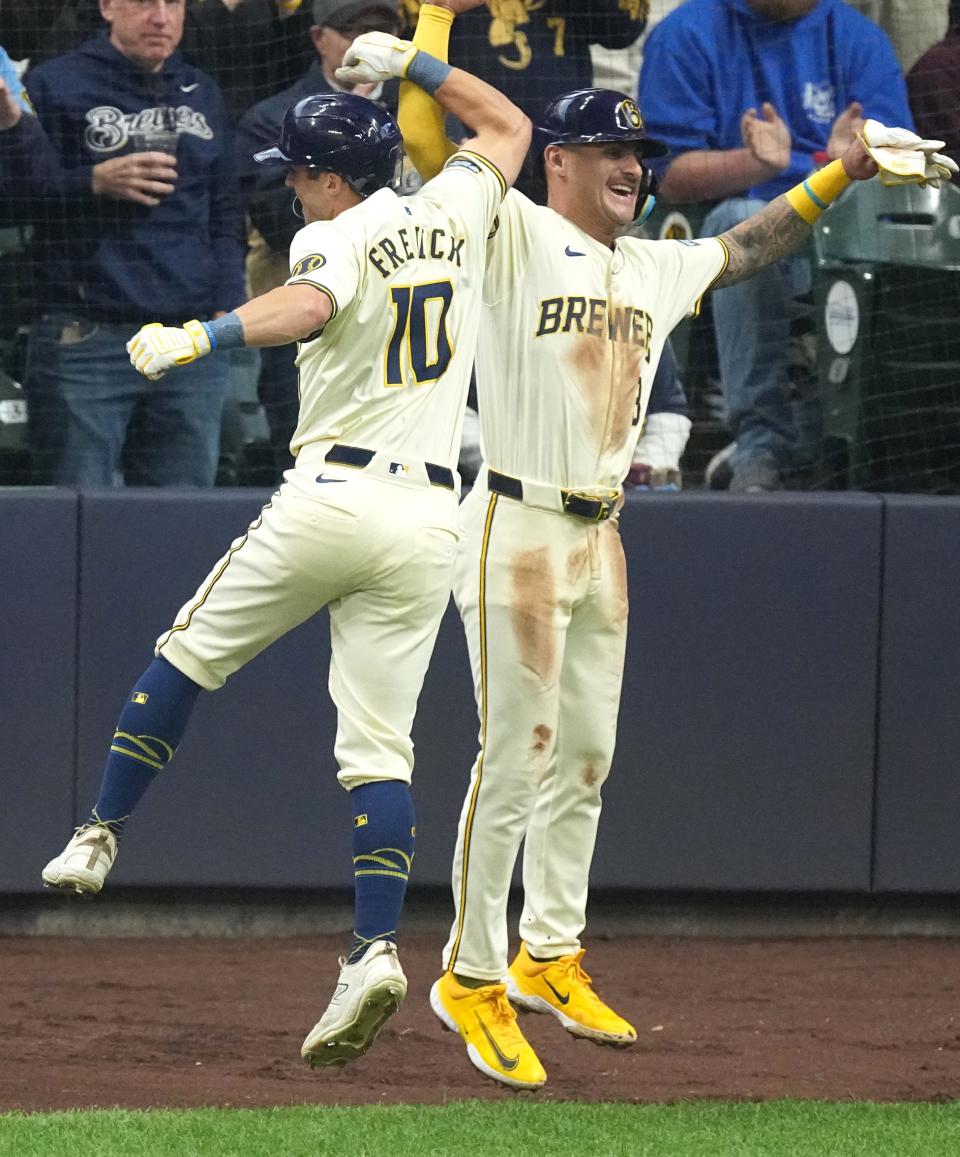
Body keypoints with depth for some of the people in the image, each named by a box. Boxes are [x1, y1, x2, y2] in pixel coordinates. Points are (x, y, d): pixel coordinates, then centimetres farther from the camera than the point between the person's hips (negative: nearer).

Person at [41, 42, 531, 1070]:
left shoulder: (334, 238, -6)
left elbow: (307, 307, -30)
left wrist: (195, 338, -39)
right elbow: (508, 126, 32)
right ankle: (374, 946, -16)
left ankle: (99, 836, 22)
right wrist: (412, 65, 34)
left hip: (329, 495, -5)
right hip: (428, 514, 5)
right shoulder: (452, 213, 11)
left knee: (185, 656, 17)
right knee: (379, 745, 0)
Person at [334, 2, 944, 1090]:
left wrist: (841, 172, 23)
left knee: (585, 758, 12)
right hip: (517, 529, -8)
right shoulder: (513, 237, -6)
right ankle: (471, 976, -2)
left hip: (599, 540, 8)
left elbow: (747, 249, 29)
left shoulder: (655, 268, 16)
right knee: (514, 757, -9)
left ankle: (549, 959, 24)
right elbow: (427, 141, -17)